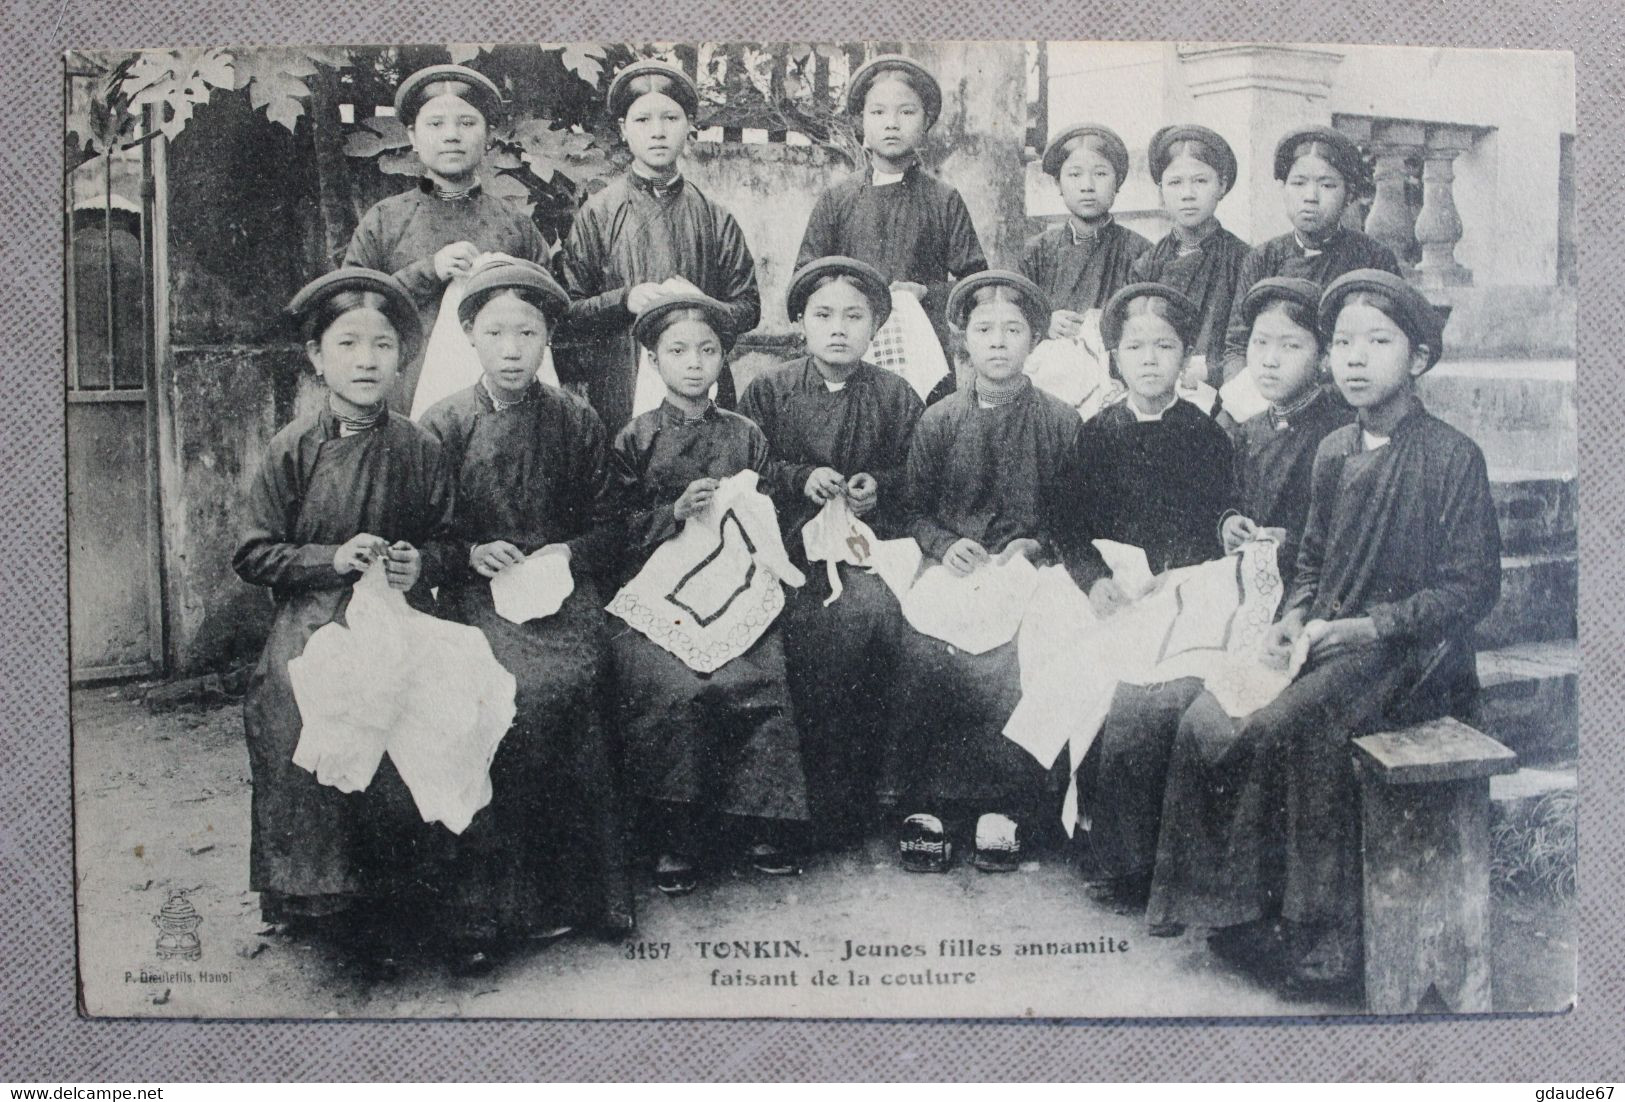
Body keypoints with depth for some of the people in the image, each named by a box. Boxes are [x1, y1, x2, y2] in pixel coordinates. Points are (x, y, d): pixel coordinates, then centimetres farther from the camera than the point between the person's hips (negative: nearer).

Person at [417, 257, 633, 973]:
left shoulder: (577, 423, 11)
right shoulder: (443, 425, 7)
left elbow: (604, 525, 14)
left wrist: (568, 553, -5)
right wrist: (471, 552, -9)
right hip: (475, 592, -1)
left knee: (568, 680, -29)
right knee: (517, 690, -29)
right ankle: (493, 904, -18)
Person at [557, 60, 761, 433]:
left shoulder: (714, 218, 9)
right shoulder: (598, 214, 4)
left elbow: (748, 308, 9)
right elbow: (566, 314, 1)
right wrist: (624, 301, -15)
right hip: (618, 396, -2)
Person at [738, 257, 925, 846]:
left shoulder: (898, 396, 12)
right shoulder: (768, 389, 10)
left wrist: (878, 485, -4)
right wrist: (802, 478, -6)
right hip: (792, 536, -1)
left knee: (870, 609, -31)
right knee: (819, 623, -30)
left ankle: (855, 784, -15)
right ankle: (825, 785, -15)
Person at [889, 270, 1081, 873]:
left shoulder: (1061, 423, 7)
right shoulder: (937, 421, 11)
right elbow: (914, 509, 14)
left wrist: (1036, 544, -7)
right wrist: (944, 545, -4)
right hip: (952, 570, 1)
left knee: (1016, 667, -30)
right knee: (920, 659, -27)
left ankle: (1004, 807, -11)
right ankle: (927, 804, -12)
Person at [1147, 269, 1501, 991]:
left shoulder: (1453, 457, -6)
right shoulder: (1333, 452, 13)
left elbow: (1473, 587, -8)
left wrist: (1372, 626, -17)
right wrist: (1295, 616, 2)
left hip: (1410, 654, -6)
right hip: (1325, 644, 6)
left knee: (1296, 729, -31)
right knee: (1204, 720, -17)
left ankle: (1317, 940, -17)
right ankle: (1227, 905, -7)